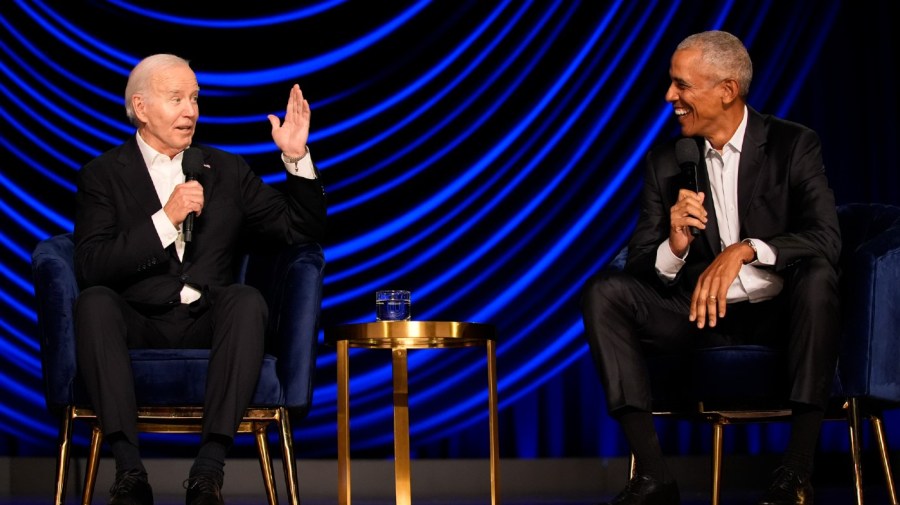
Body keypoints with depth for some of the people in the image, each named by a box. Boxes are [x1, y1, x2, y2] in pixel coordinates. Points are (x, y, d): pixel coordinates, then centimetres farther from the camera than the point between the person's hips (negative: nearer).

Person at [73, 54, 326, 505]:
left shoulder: (226, 170, 18)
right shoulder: (104, 174, 9)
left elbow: (303, 230, 13)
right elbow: (90, 269, -6)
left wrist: (296, 158, -1)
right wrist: (165, 220, -14)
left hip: (207, 328, 2)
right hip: (138, 326, -1)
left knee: (246, 299, -30)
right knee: (94, 302, -32)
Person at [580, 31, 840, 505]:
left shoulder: (794, 145, -4)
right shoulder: (665, 161, 5)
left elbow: (826, 240, -18)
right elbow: (640, 265, 0)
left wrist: (744, 250, -34)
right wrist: (675, 246, -24)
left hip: (777, 311, -3)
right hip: (701, 311, 3)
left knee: (817, 274, -34)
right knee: (604, 291, -19)